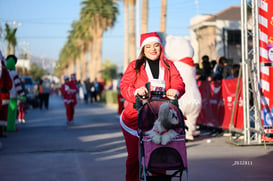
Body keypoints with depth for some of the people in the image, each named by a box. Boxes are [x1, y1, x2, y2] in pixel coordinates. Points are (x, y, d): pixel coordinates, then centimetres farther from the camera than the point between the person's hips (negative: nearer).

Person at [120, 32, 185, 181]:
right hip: (135, 119, -1)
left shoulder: (169, 66, 10)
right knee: (134, 156, 5)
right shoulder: (134, 66, 4)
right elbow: (124, 86, -5)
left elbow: (179, 84, 2)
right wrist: (136, 92, -27)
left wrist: (175, 91, -23)